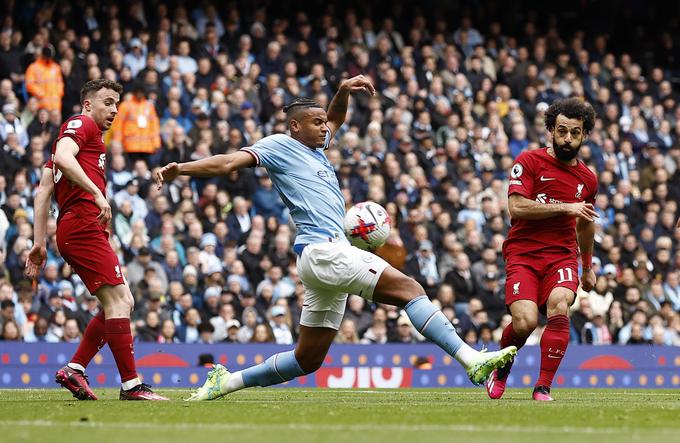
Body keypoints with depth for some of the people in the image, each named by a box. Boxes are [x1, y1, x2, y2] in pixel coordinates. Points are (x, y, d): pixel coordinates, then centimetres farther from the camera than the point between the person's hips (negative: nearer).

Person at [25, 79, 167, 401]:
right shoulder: (82, 124, 2)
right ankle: (131, 385, -15)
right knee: (117, 300, -13)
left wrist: (39, 243, 19)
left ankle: (74, 369, 6)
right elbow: (63, 157, -21)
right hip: (84, 226, -10)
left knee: (123, 303, 8)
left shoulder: (83, 130, 29)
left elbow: (43, 191, 25)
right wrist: (97, 193, -28)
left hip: (72, 230, 10)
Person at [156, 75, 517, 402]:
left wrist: (344, 91, 23)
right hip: (321, 250, -10)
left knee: (308, 360, 11)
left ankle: (226, 381, 17)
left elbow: (335, 119, 42)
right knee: (409, 289, -20)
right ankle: (473, 361, -30)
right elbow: (231, 161, -8)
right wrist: (181, 169, -21)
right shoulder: (279, 146, 2)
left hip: (332, 254, 10)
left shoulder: (314, 149, 25)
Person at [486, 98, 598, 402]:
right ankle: (501, 368, 13)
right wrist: (565, 207, -12)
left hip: (562, 256, 3)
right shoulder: (529, 161, -1)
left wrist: (588, 267, 39)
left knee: (559, 308, -28)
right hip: (523, 254, -3)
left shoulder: (588, 179, 14)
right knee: (525, 322, -22)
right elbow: (516, 206, -13)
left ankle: (543, 387, -19)